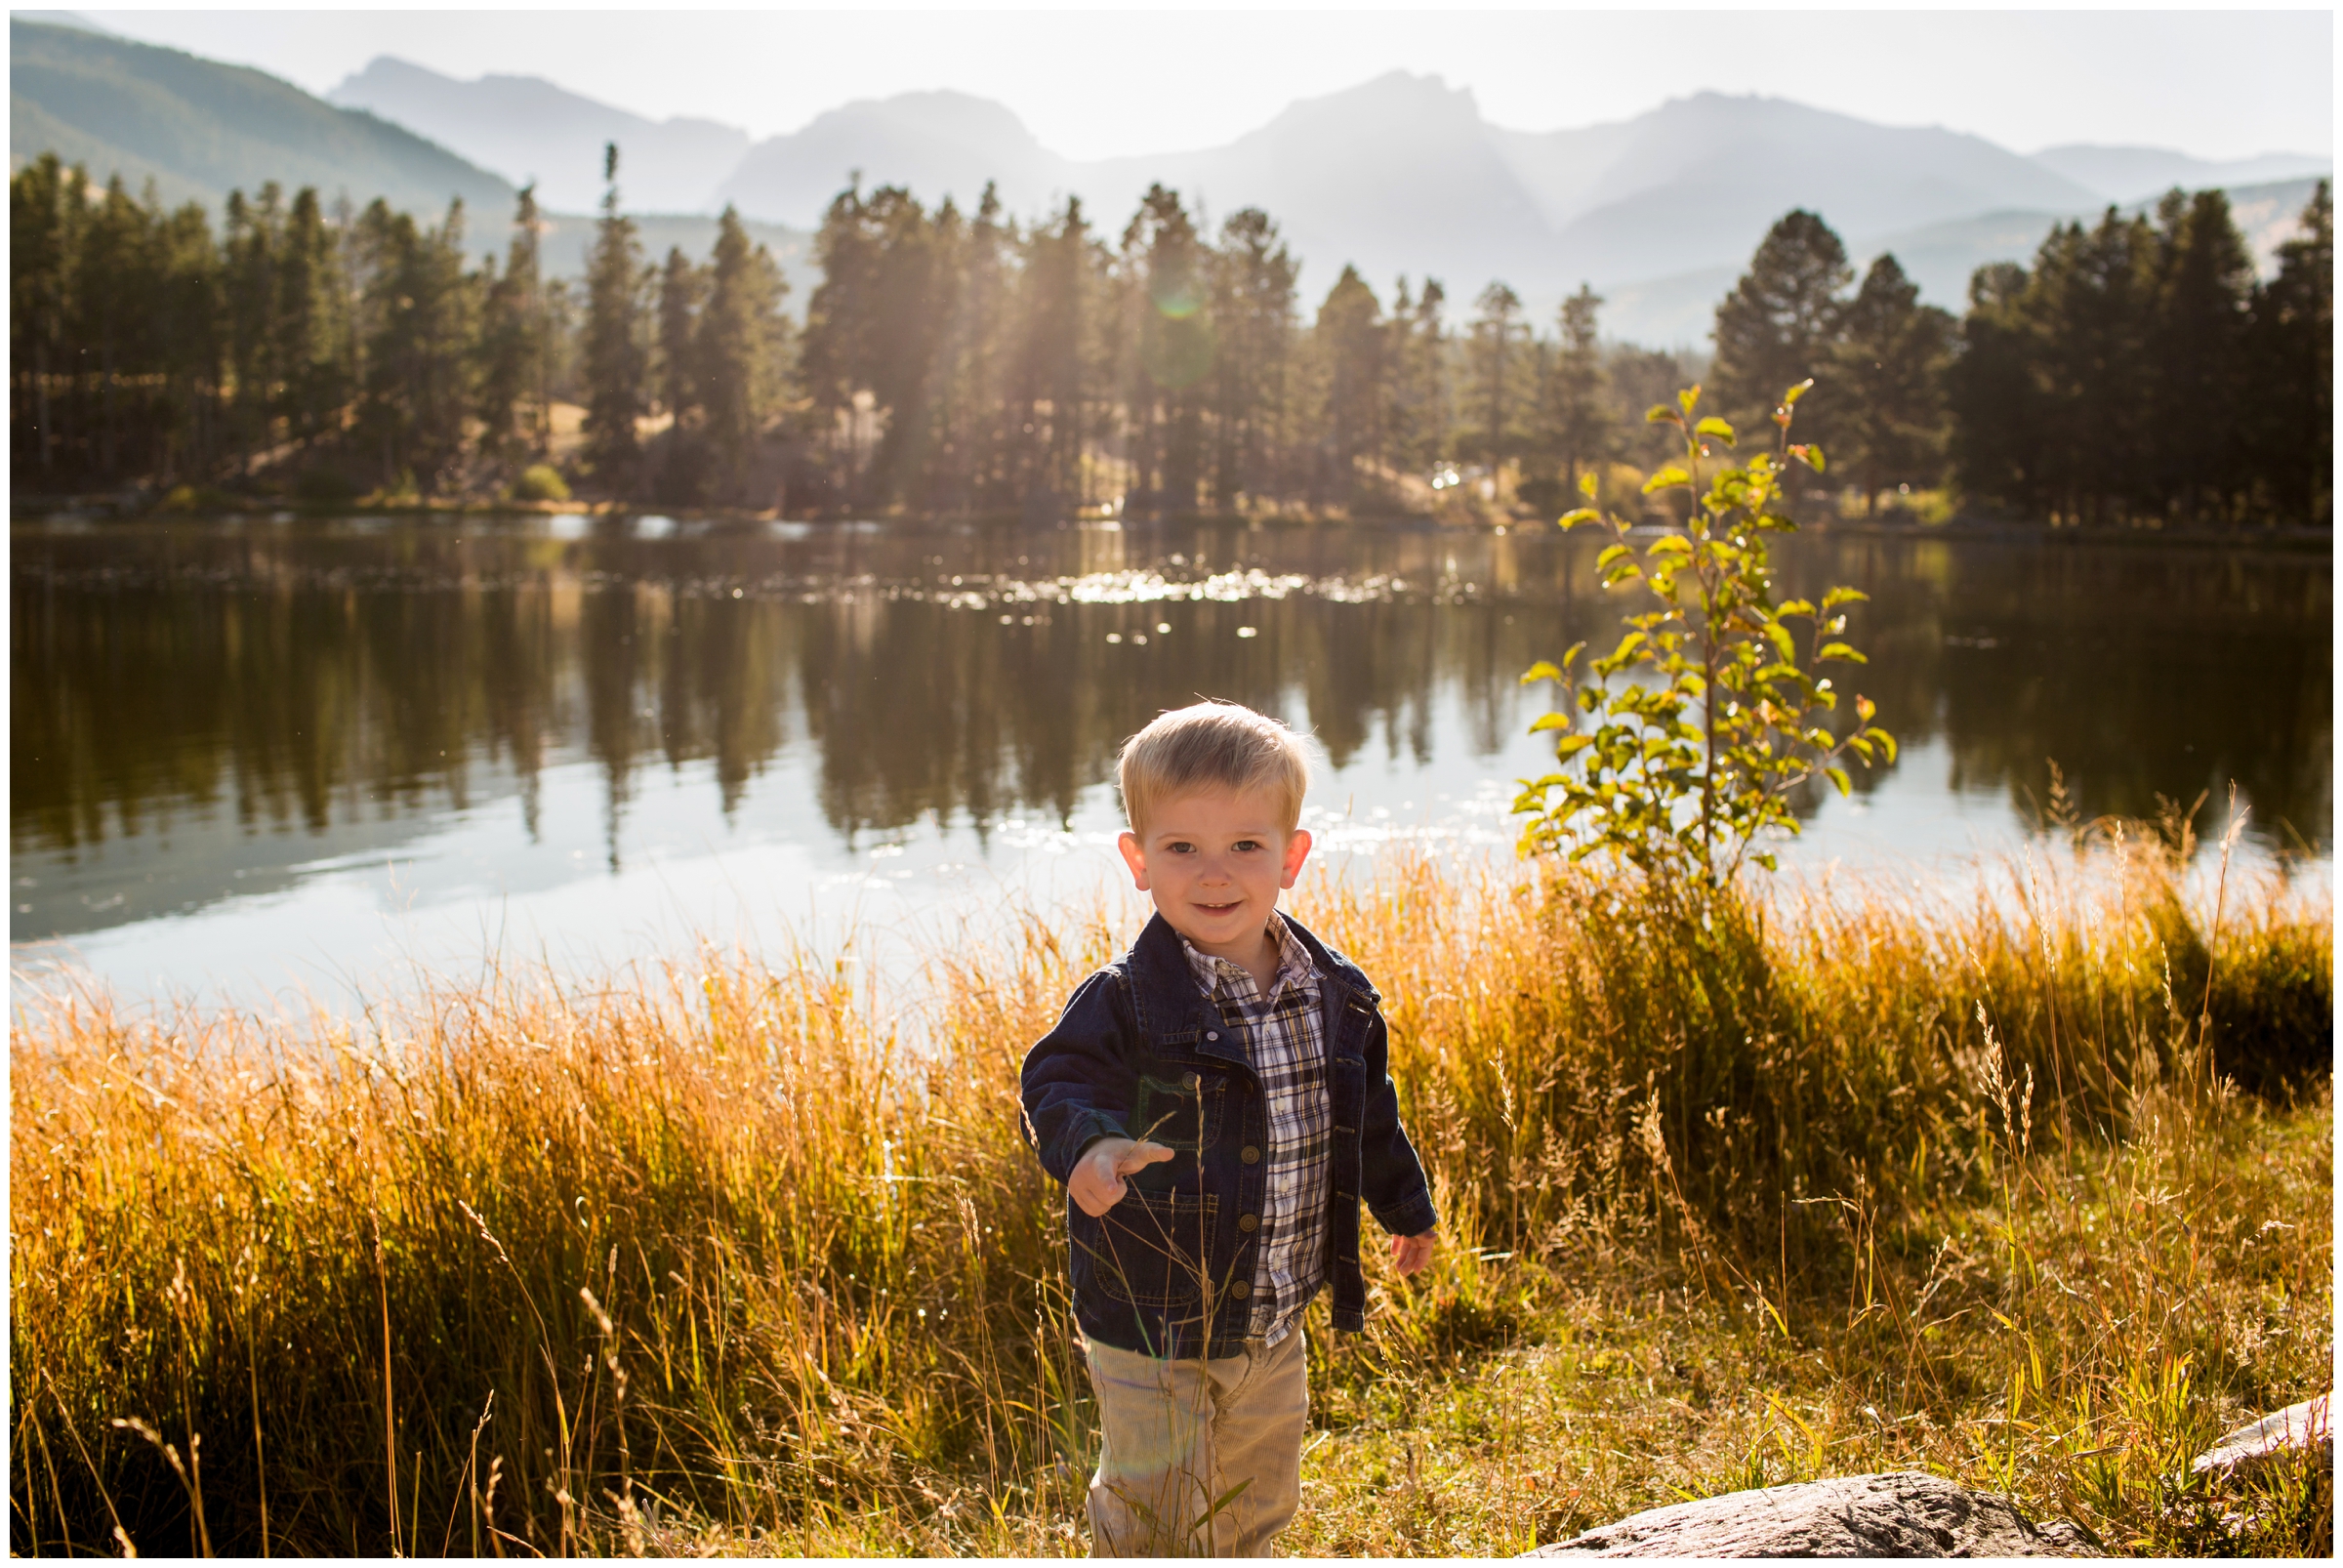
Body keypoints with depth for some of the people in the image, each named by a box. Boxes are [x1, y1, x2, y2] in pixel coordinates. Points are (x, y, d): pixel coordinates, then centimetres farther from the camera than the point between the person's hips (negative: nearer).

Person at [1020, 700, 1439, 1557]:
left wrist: (1406, 1206, 25)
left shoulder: (1337, 997, -2)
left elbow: (1368, 1116, 12)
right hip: (1151, 1324, -5)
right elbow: (1057, 1083, -19)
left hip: (1273, 1325, 5)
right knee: (1155, 1516, 3)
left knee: (1257, 1501, 23)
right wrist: (1089, 1143, -41)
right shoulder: (1126, 1003, -19)